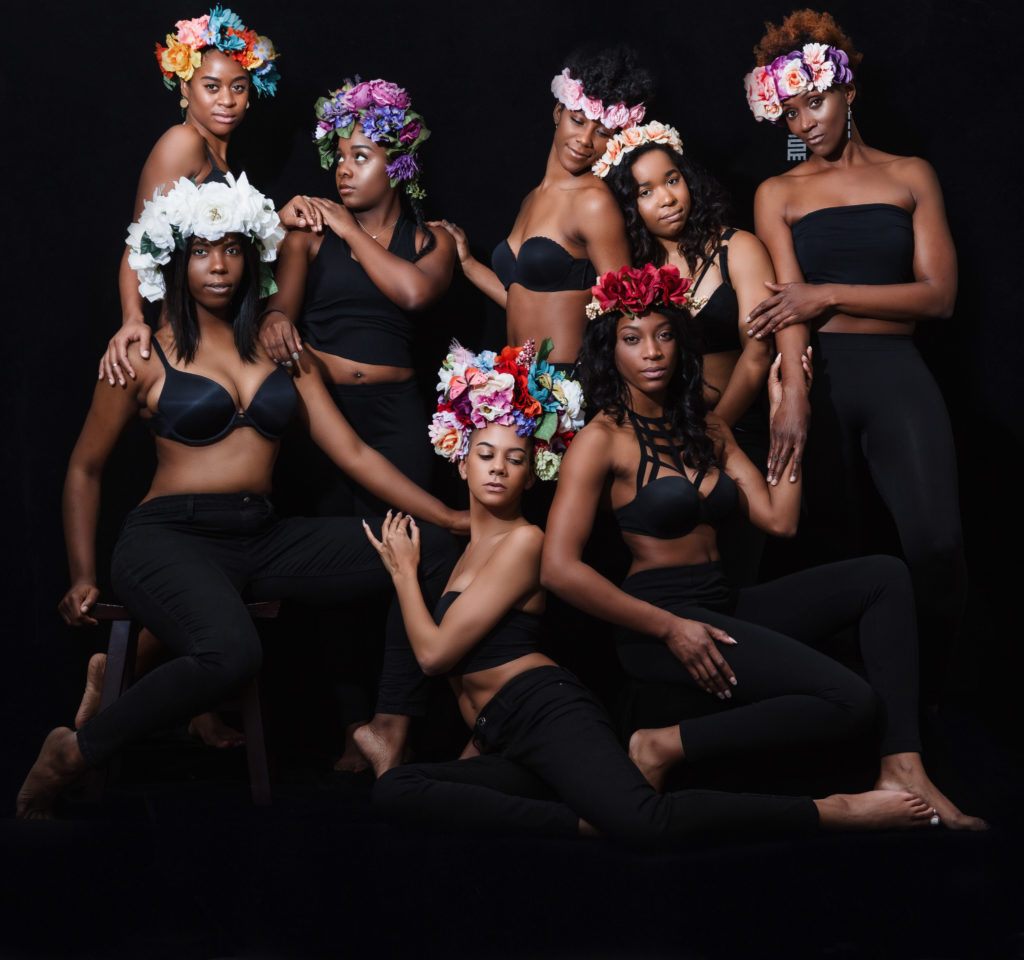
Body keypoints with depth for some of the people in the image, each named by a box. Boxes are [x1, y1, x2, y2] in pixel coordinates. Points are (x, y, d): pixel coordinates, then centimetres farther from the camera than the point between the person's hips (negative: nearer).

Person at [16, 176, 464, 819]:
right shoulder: (147, 357, 4)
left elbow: (352, 451, 11)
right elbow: (85, 469, 11)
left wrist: (451, 518, 2)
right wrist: (82, 578, 1)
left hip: (263, 539, 5)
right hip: (171, 537, -5)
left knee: (433, 553, -12)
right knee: (231, 653, -39)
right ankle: (72, 754, -18)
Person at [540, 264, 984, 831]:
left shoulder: (705, 429, 17)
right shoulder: (602, 439, -6)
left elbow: (779, 519, 10)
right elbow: (560, 569, -15)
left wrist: (784, 416, 9)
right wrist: (669, 629, -15)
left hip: (723, 608, 8)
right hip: (659, 621, -8)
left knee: (882, 576, 0)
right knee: (851, 701, -21)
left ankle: (900, 767, -13)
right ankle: (663, 747, -13)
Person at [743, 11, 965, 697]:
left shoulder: (909, 176, 14)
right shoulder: (779, 194, 14)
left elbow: (939, 295, 4)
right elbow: (790, 305, 1)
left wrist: (830, 293, -7)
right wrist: (790, 397, -17)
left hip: (896, 373, -1)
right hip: (817, 376, 1)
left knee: (937, 551, -18)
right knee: (836, 550, 0)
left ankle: (923, 706, 0)